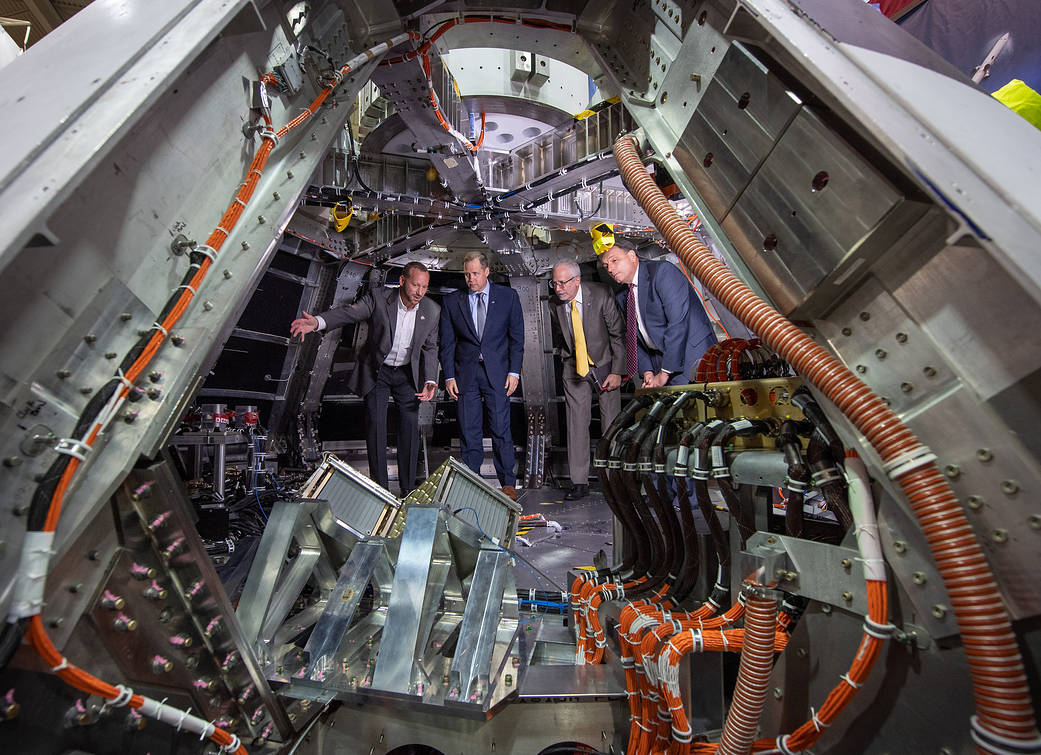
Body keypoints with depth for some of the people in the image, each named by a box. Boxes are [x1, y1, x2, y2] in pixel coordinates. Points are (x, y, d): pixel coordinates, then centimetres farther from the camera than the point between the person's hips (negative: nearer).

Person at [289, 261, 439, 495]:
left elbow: (430, 348, -2)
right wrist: (317, 322, -45)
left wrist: (429, 381, -14)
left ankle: (408, 488, 13)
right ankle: (380, 488, 9)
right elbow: (348, 312, -25)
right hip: (377, 371, -1)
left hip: (407, 373, 2)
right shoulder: (378, 297, -15)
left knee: (410, 426, 0)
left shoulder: (432, 311, -10)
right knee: (376, 425, -4)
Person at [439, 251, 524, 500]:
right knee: (468, 432, 5)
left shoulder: (508, 296, 4)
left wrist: (514, 372, -4)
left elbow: (517, 336, 4)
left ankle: (508, 483, 17)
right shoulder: (452, 302, 7)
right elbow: (447, 343, 7)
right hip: (465, 374, 2)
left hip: (497, 372, -1)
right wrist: (449, 376, 0)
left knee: (501, 429, 1)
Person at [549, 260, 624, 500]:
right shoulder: (555, 305, -6)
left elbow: (618, 334, -10)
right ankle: (579, 482, 9)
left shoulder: (601, 295, -16)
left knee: (611, 423, 2)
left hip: (605, 365, -2)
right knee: (576, 423, -1)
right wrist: (568, 358, 8)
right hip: (574, 368, 2)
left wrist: (617, 371, -12)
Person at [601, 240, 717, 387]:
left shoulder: (662, 271, -12)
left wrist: (664, 373, -18)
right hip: (659, 363, 6)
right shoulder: (622, 297, 10)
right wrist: (647, 371, -3)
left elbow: (678, 322, -19)